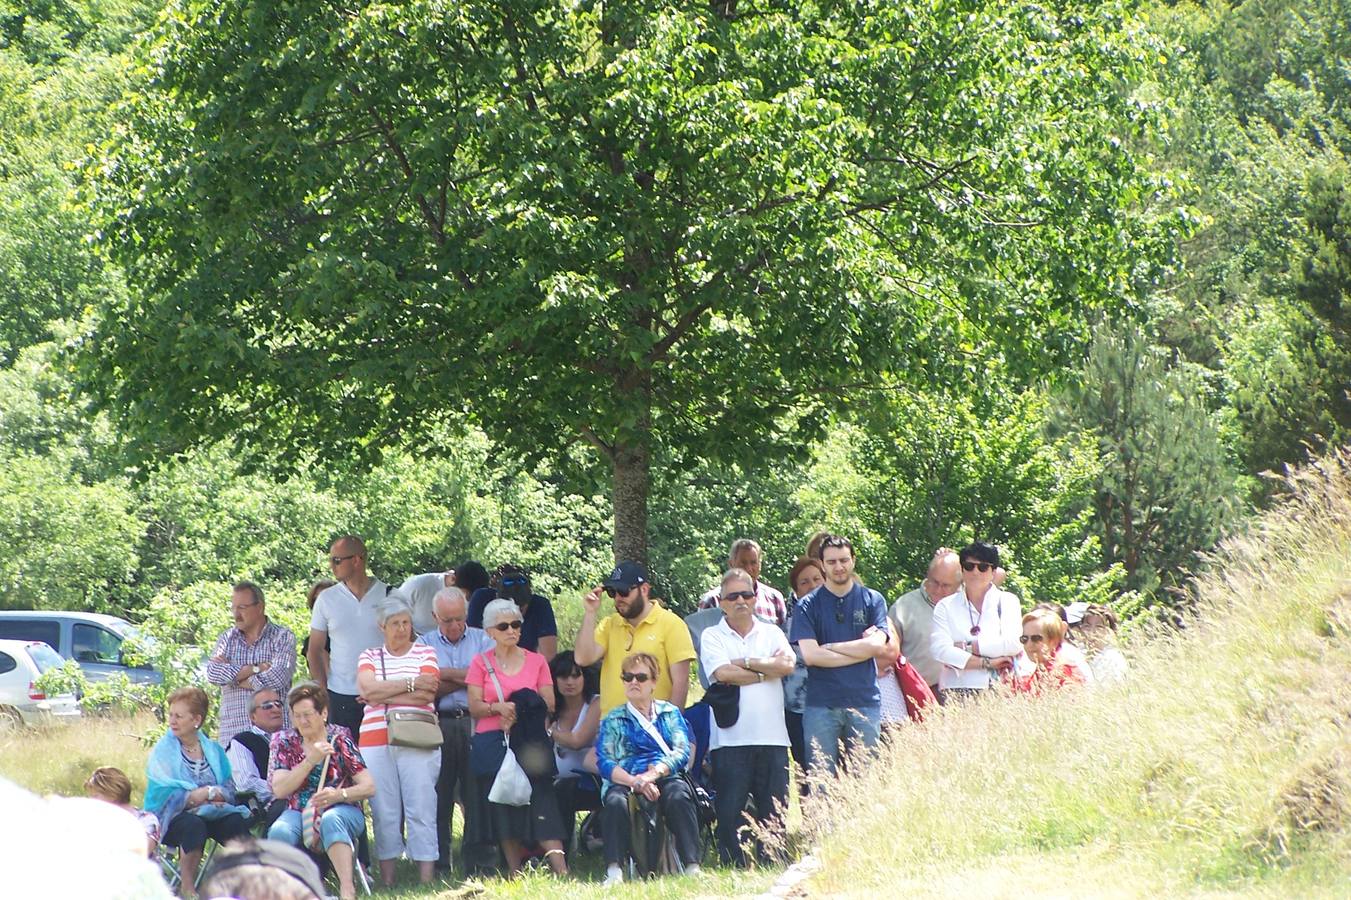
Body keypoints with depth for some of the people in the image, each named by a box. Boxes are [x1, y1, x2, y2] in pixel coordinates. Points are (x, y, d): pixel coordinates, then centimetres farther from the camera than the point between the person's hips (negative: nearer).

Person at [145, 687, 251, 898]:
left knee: (236, 821, -27)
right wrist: (209, 793, -15)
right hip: (174, 818, -3)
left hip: (211, 814, 3)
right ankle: (187, 888, -25)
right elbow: (167, 797, -12)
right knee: (194, 825, -36)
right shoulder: (162, 751, -1)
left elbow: (229, 792, -1)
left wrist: (193, 796, -19)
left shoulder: (213, 750, 9)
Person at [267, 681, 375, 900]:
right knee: (279, 832, -34)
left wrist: (338, 795, -22)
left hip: (340, 811, -2)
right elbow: (279, 790, -5)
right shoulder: (284, 742, 8)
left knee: (331, 820, -39)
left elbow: (369, 787, -2)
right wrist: (310, 761, -16)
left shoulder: (340, 738, 3)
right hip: (299, 813, 2)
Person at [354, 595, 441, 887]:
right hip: (375, 742, 2)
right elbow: (368, 689, -5)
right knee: (384, 813, 0)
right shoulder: (369, 657, 15)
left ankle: (426, 881, -6)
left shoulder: (425, 653, 10)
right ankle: (386, 882, 3)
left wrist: (382, 694, -5)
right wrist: (411, 684, -7)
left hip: (418, 742, -2)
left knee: (421, 810, -5)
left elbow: (426, 695, -5)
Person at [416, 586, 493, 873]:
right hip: (440, 723, 0)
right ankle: (439, 862, 5)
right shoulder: (424, 644, 11)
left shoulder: (481, 640, 12)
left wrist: (445, 674, -4)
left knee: (477, 792, -2)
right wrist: (466, 678, -5)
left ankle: (476, 857, 2)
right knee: (439, 792, 1)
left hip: (475, 722, 0)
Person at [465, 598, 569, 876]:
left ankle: (560, 868, -20)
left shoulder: (536, 661, 10)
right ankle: (514, 872, -1)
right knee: (502, 808, -4)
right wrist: (499, 708, -18)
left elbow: (549, 704, 5)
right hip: (492, 743, 0)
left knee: (541, 799, -11)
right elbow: (474, 706, 1)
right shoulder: (481, 663, 7)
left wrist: (519, 714, -10)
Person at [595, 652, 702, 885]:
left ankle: (692, 867, -43)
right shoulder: (613, 720, 17)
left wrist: (654, 773, -16)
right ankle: (614, 872, -45)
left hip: (665, 777, 0)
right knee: (615, 802, -35)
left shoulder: (670, 713, 20)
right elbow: (605, 763, 3)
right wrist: (635, 782, -16)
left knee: (679, 796, -35)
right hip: (625, 781, 0)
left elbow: (682, 752, 4)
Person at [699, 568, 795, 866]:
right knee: (729, 813, -6)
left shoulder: (772, 633, 14)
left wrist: (745, 662, -6)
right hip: (731, 739, -2)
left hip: (772, 737, 2)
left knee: (774, 813, 1)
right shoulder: (712, 637, 7)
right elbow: (723, 674, -11)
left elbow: (788, 664, -5)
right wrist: (767, 670, -3)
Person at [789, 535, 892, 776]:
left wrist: (829, 647, -4)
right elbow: (809, 655, -8)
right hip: (821, 705, -1)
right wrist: (860, 650, -5)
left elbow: (877, 646, -5)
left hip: (865, 702, 1)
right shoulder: (808, 605, 5)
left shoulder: (873, 600, 9)